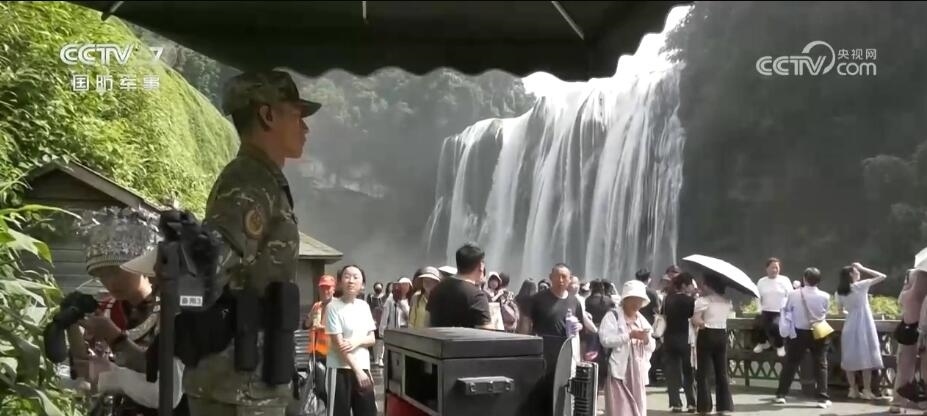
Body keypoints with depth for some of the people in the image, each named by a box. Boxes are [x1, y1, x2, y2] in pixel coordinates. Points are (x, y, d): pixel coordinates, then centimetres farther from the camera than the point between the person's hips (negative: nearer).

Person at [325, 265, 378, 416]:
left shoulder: (364, 306, 7)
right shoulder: (334, 307, -10)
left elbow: (372, 339, 10)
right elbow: (339, 344, -15)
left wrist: (358, 341, -13)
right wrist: (357, 371, -19)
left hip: (363, 368, 6)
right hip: (341, 369, -6)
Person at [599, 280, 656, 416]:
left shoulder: (642, 320, 19)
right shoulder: (612, 316, -1)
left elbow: (651, 347, 17)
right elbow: (605, 340, -15)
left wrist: (647, 340, -5)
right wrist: (629, 335, -18)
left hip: (637, 373, 6)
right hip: (619, 371, -6)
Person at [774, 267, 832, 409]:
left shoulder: (794, 294, -12)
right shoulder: (825, 296, -11)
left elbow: (786, 310, 1)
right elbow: (825, 313, 2)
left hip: (798, 333, 1)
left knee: (790, 364, 11)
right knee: (820, 365, 7)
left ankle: (781, 394, 15)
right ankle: (823, 398, 2)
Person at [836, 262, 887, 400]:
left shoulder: (840, 292, 7)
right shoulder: (860, 286, -7)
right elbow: (882, 276, -1)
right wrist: (863, 268, 2)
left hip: (849, 326, 5)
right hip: (863, 326, -5)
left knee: (850, 359, 6)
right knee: (867, 357, -2)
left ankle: (853, 390, 8)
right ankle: (867, 390, -3)